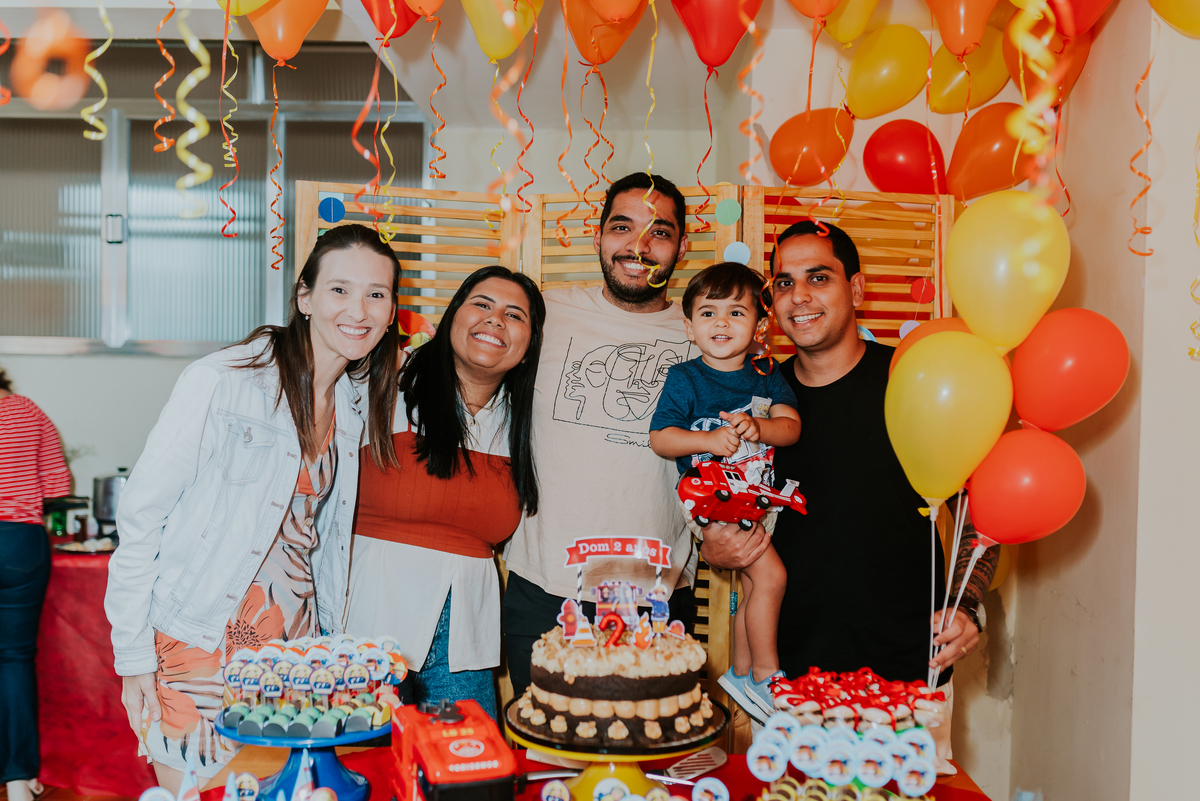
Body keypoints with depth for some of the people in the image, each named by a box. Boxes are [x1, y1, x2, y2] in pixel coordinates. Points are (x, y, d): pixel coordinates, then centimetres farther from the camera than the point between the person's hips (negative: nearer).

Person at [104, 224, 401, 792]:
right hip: (195, 641, -5)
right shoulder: (220, 383, -15)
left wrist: (330, 648, 12)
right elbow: (140, 515, -11)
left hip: (292, 639, 5)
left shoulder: (356, 400, 4)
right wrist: (134, 656, -11)